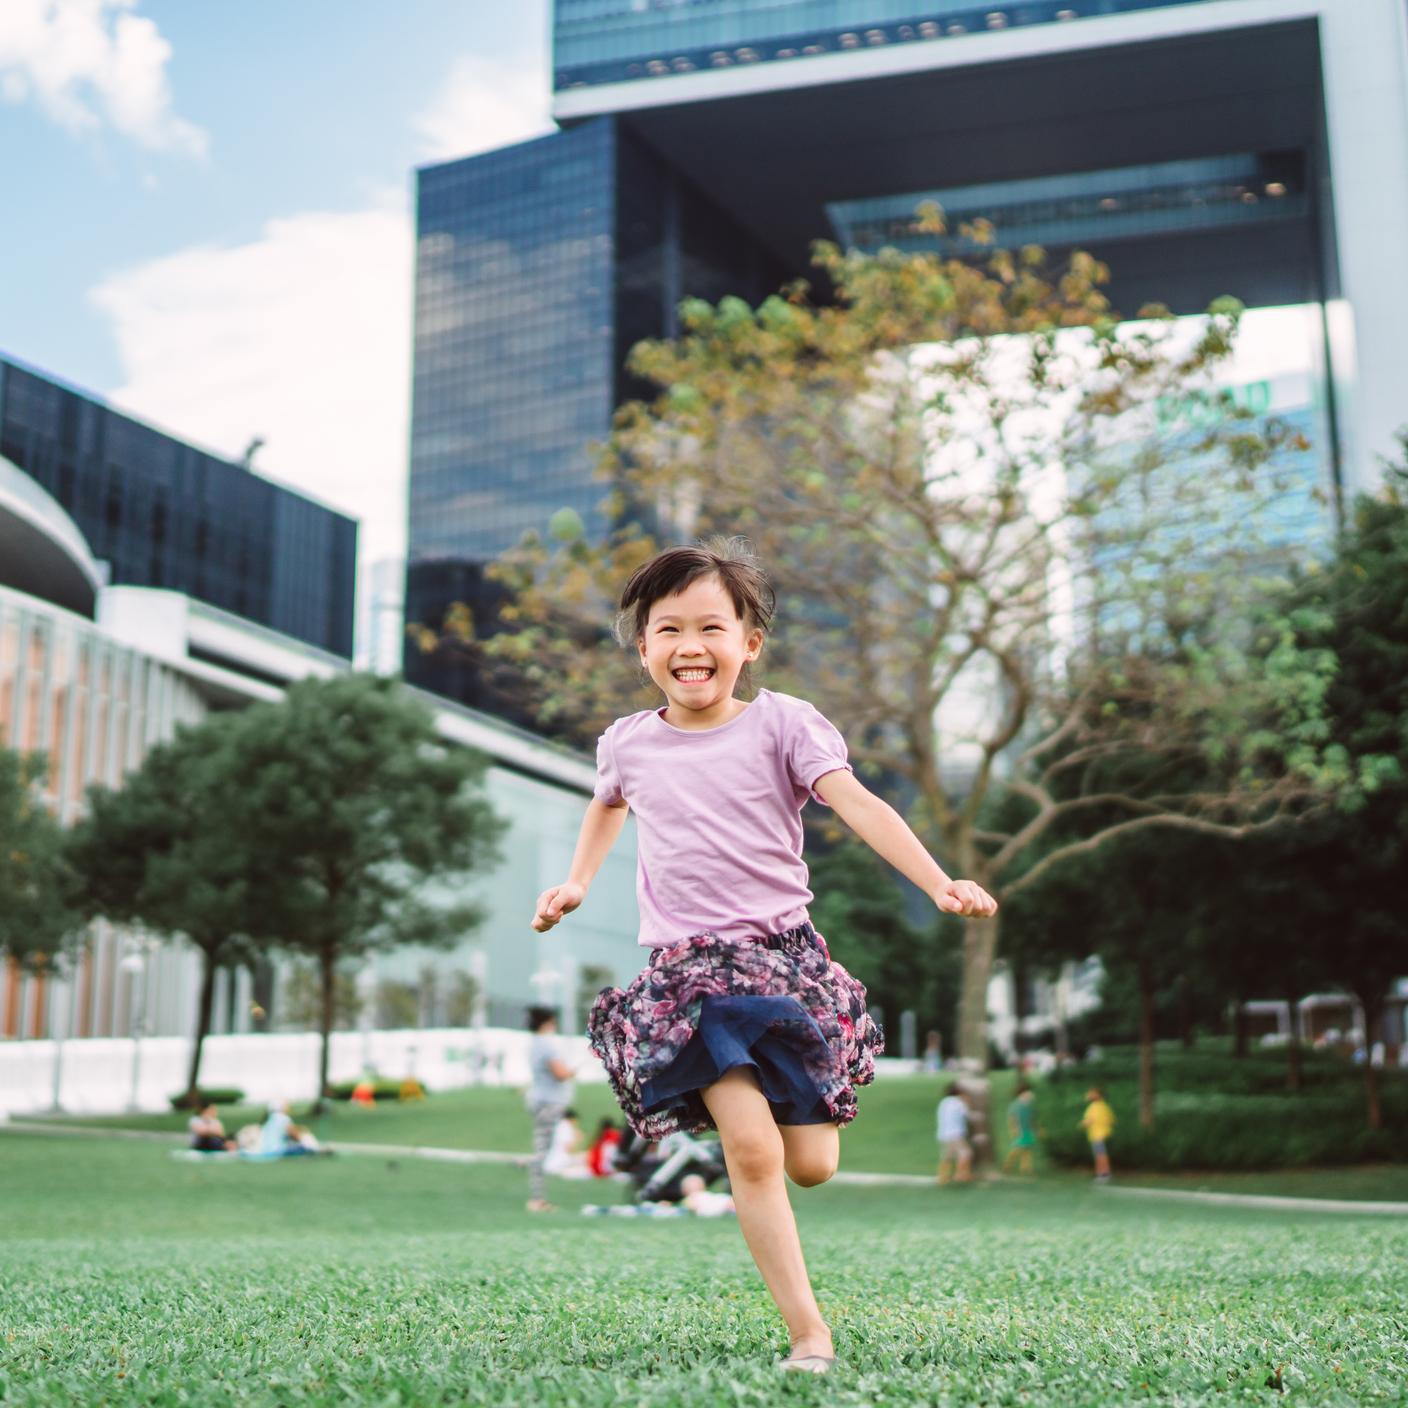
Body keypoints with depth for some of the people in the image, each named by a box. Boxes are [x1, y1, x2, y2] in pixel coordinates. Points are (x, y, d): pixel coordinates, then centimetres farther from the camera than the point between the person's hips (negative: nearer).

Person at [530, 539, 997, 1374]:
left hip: (784, 953, 0)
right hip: (688, 967, 1)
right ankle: (809, 1331, -4)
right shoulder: (629, 743, 7)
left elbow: (857, 804, -15)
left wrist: (941, 885, -26)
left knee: (811, 1165, 1)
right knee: (752, 1152, -16)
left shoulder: (780, 723, -3)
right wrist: (576, 885, 20)